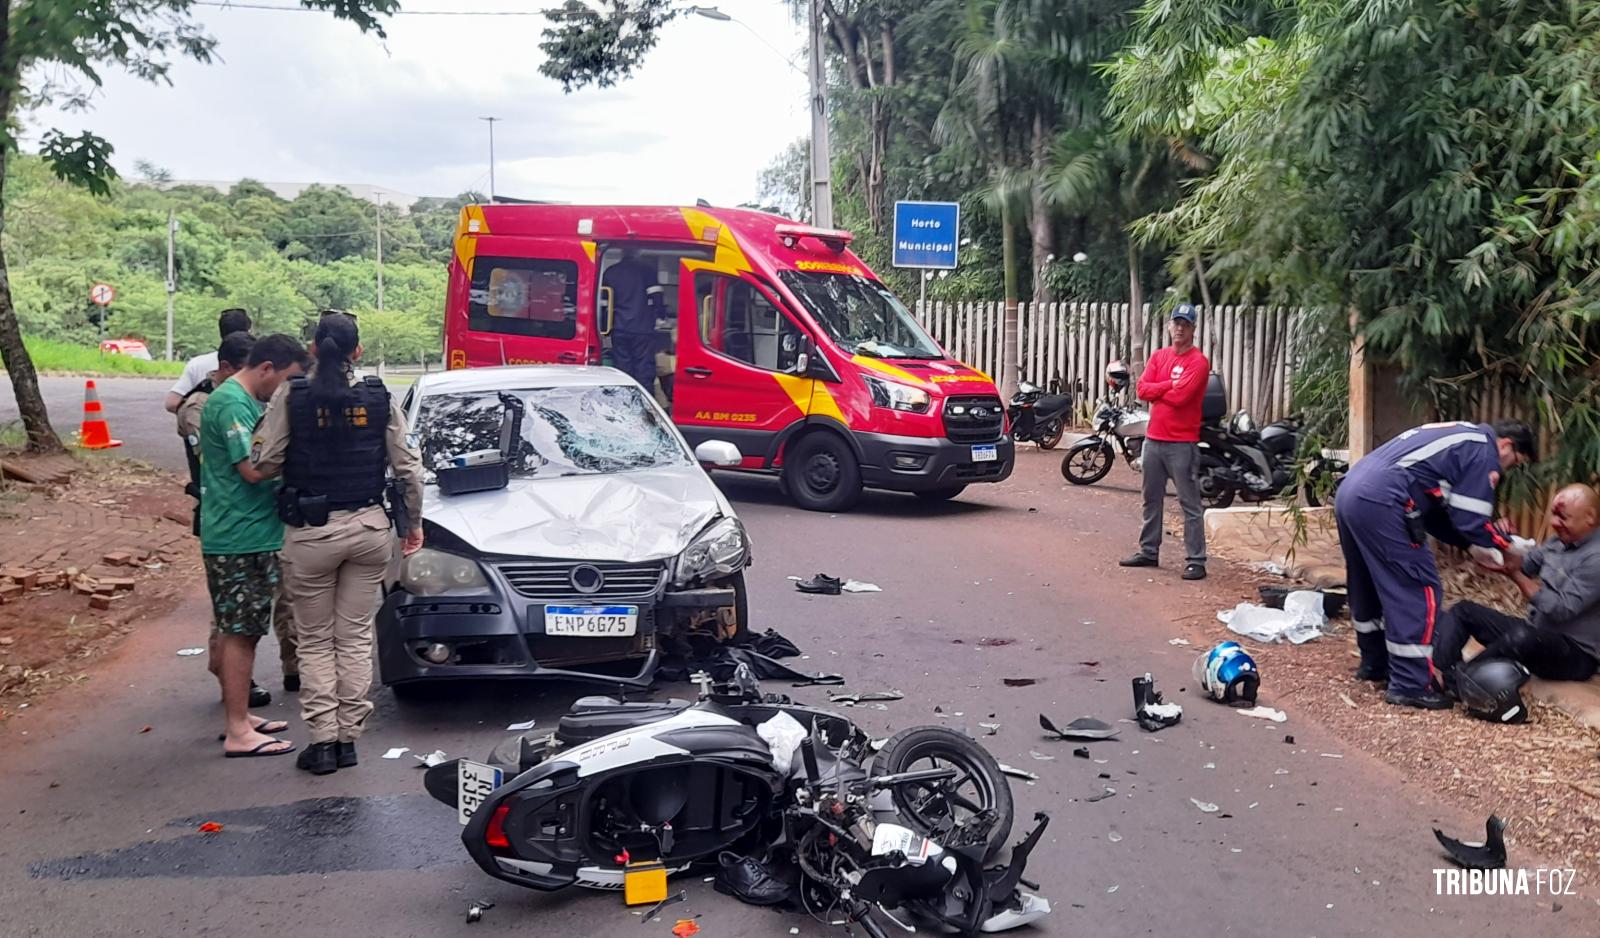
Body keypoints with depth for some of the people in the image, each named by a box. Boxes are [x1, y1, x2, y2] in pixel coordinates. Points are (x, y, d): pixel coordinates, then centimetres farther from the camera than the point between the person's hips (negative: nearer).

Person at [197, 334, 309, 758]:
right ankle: (238, 732, 0)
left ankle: (238, 717, 25)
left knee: (239, 631, 16)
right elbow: (253, 468, -22)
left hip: (251, 534, 10)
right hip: (239, 537, -10)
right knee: (240, 633, -6)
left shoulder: (247, 402, 16)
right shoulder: (231, 403, -16)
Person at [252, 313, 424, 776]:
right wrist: (414, 523, 13)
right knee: (356, 637, 11)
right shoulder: (380, 399, -2)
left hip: (311, 532, -2)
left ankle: (322, 741, 8)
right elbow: (408, 467, 1)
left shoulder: (291, 398, -7)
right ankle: (349, 738, 14)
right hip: (369, 529, 2)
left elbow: (264, 464, -8)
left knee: (315, 641, 10)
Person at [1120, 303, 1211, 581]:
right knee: (1152, 500, 16)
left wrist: (1156, 390, -3)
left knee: (1190, 504, -5)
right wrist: (1171, 384, -10)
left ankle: (1196, 561, -4)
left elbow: (1180, 396, -19)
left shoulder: (1198, 362, -8)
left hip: (1182, 443, -7)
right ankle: (1148, 552, 27)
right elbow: (1142, 389, 0)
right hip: (1154, 439, 7)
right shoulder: (1159, 357, 12)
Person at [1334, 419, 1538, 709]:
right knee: (1417, 590, -2)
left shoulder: (1461, 438, 29)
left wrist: (1472, 543, 23)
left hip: (1351, 492, 10)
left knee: (1368, 585, 23)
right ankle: (1410, 685, 1)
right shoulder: (1484, 452, 1)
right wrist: (1505, 544, 15)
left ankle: (1374, 662, 36)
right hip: (1380, 503, -10)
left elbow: (1434, 510, 29)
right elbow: (1471, 520, -2)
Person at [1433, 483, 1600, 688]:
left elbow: (1561, 610, -23)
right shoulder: (1558, 542, 9)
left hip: (1576, 654, -9)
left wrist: (1515, 574, -23)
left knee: (1525, 636, -40)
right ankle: (1435, 673, -25)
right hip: (1535, 633, 9)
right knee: (1463, 611, 0)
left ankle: (1450, 681, -29)